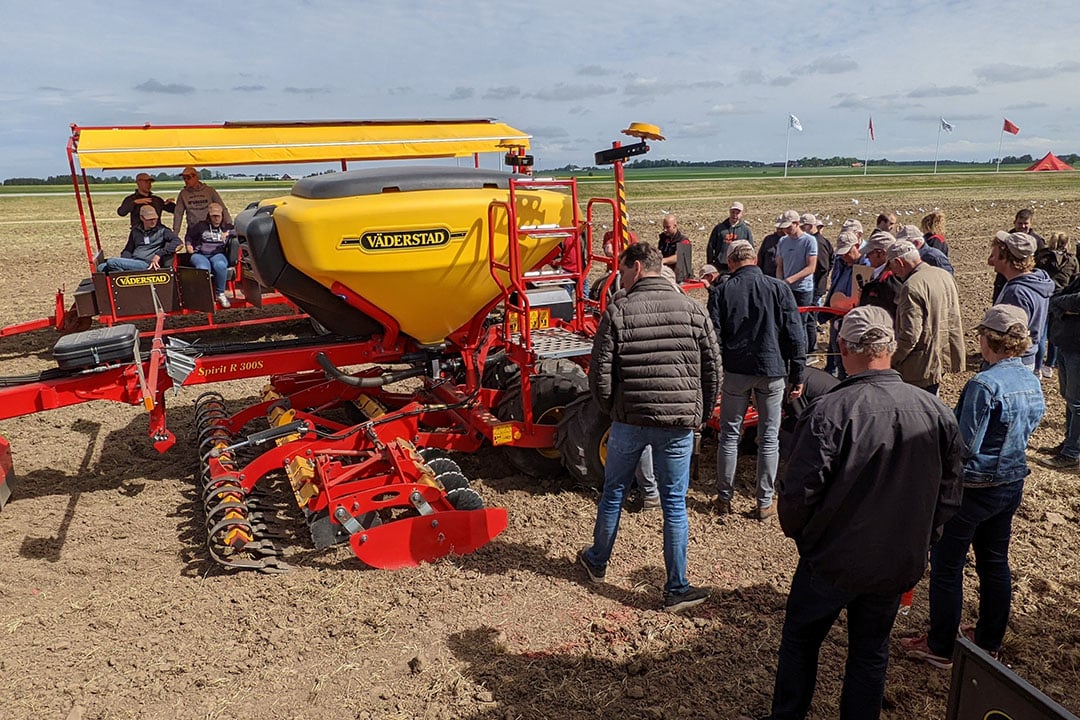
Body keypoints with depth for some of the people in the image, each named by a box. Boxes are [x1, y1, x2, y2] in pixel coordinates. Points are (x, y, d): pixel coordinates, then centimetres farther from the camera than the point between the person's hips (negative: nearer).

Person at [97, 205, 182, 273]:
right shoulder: (135, 231, 22)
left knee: (111, 262, -24)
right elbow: (128, 250, 29)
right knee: (101, 268, -14)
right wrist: (122, 263, 6)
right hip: (132, 263, 6)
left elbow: (177, 241, -10)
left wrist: (159, 254, -20)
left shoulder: (162, 230, 5)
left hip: (148, 265, -6)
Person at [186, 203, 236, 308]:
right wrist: (188, 245, 11)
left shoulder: (227, 227, 20)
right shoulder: (201, 226, 18)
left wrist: (228, 233, -7)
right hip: (199, 255, 0)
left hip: (218, 254, 0)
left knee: (220, 265, -39)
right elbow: (189, 236, 29)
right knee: (204, 269, -38)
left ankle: (220, 293, -22)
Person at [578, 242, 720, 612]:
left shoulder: (617, 311, -7)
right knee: (674, 503, 10)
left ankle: (597, 561, 38)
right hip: (680, 422, 1)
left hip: (629, 420, -1)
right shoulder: (693, 309, 0)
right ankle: (677, 589, 17)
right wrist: (700, 415, 15)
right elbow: (712, 370, 3)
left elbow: (600, 374, -7)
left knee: (613, 492, 18)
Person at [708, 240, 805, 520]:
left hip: (736, 371, 0)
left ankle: (724, 497, 20)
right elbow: (796, 335, -3)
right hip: (773, 371, 0)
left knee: (730, 434, 12)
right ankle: (765, 503, 14)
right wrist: (798, 376, 3)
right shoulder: (779, 288, -2)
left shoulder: (721, 292, -2)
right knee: (769, 438, 9)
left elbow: (713, 338, -3)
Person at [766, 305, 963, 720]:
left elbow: (799, 491, -21)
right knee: (871, 651, 21)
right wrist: (918, 541, 16)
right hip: (899, 564, 4)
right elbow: (949, 496, 2)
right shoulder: (936, 412, -8)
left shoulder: (829, 411, -25)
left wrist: (794, 529, 0)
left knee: (800, 639, 18)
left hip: (833, 559, -4)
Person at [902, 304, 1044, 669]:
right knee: (995, 563, 20)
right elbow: (1027, 430, 13)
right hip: (1012, 484, 8)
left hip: (973, 488, -8)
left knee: (947, 566, 6)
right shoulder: (1033, 383, 1)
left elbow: (965, 446, -23)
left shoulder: (984, 385, -26)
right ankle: (990, 641, 35)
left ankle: (941, 648, 16)